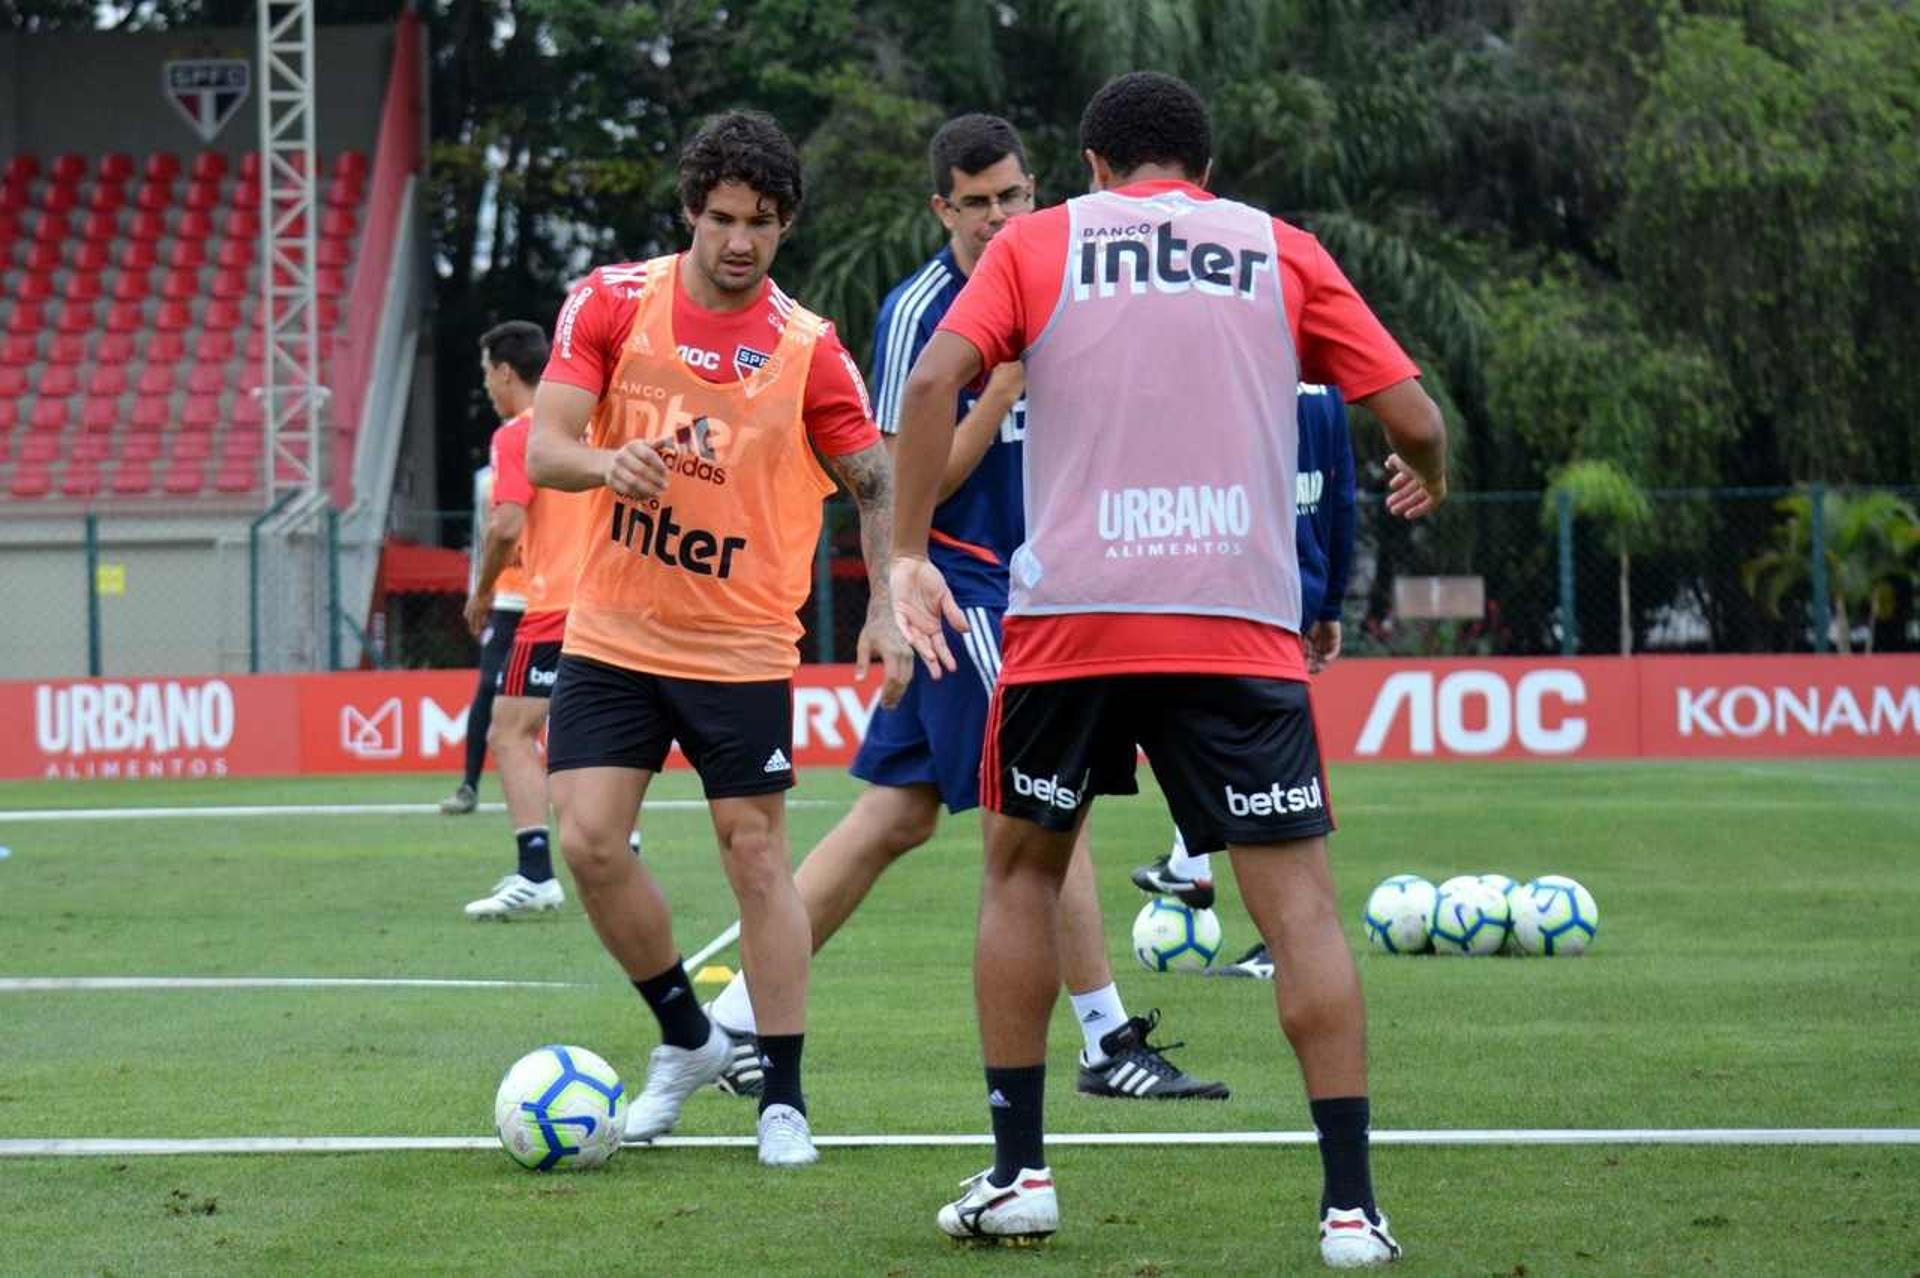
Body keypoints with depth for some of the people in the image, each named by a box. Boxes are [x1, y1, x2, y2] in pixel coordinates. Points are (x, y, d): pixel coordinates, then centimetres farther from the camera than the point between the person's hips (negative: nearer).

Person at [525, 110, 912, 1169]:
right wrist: (605, 462, -30)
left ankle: (783, 1096, 8)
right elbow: (544, 447, -7)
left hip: (742, 646, -1)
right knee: (588, 841, -7)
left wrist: (884, 610, -9)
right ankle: (685, 1038, 15)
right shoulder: (613, 301, -3)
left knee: (757, 856, -2)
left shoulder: (806, 348, -5)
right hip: (611, 635, 1)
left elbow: (877, 484, 4)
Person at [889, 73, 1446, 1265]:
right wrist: (1428, 479, 30)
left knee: (1023, 868, 20)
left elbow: (934, 381, -5)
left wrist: (908, 554, -2)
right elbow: (1411, 416, 8)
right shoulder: (1283, 253, 12)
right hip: (1241, 623, 0)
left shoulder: (1037, 242, 10)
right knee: (1298, 897, 1)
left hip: (1070, 617, 0)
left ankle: (1019, 1175, 19)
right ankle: (1352, 1203, -7)